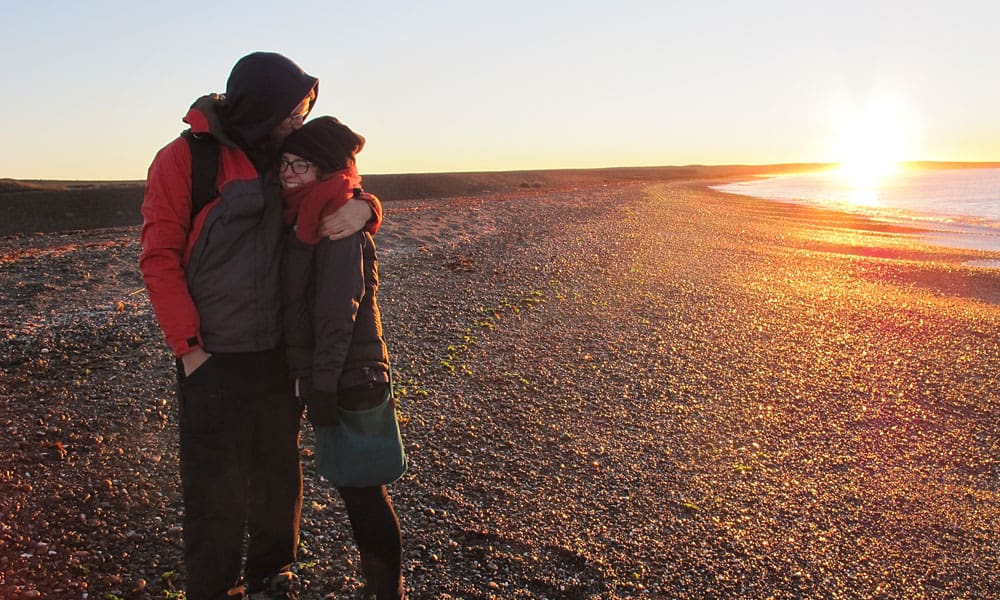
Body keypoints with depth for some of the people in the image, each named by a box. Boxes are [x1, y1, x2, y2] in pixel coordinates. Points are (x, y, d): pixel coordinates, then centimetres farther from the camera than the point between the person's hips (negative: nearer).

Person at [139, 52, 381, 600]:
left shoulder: (286, 161, 7)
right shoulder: (186, 159, -8)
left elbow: (336, 193, 13)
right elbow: (159, 259, -9)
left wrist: (362, 208, -13)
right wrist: (190, 348, -13)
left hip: (279, 355, 5)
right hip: (213, 362, -5)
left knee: (279, 478, 16)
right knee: (215, 492, 4)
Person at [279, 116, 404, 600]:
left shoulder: (338, 225, -17)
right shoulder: (304, 220, 10)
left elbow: (337, 312, -21)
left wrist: (322, 386, -20)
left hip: (348, 380, -9)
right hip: (323, 375, 9)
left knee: (361, 488, 2)